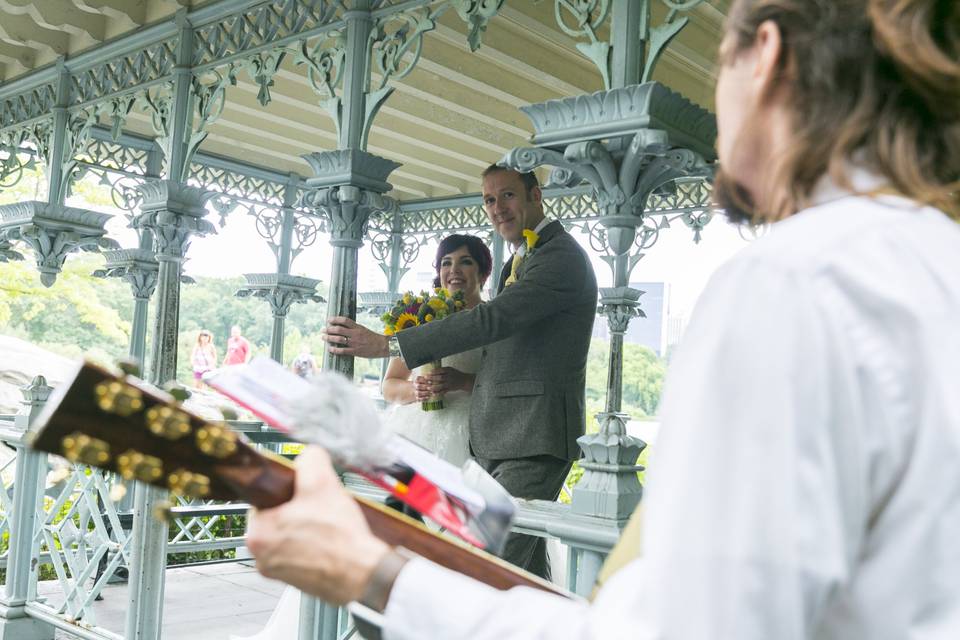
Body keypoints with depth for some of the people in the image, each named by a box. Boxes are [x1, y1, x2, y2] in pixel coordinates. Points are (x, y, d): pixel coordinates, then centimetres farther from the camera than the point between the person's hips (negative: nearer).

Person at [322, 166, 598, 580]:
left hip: (533, 439, -10)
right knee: (526, 568, 15)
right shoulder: (519, 261, 20)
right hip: (500, 437, 10)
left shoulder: (561, 255, -11)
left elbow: (492, 320, -23)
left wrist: (385, 344, -24)